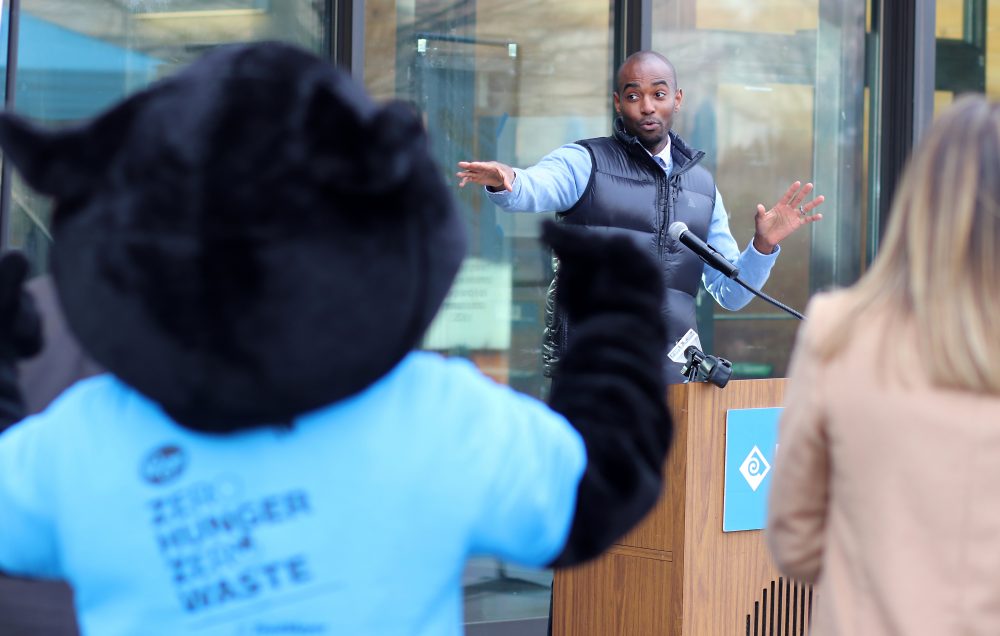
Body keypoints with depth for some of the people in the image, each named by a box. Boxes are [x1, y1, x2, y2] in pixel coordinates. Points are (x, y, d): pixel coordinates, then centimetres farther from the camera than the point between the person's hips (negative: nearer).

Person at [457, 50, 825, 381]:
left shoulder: (702, 185, 17)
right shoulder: (585, 163, 3)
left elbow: (730, 294, 19)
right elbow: (534, 189, -19)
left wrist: (763, 246, 1)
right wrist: (504, 181, -41)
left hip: (676, 374, 4)